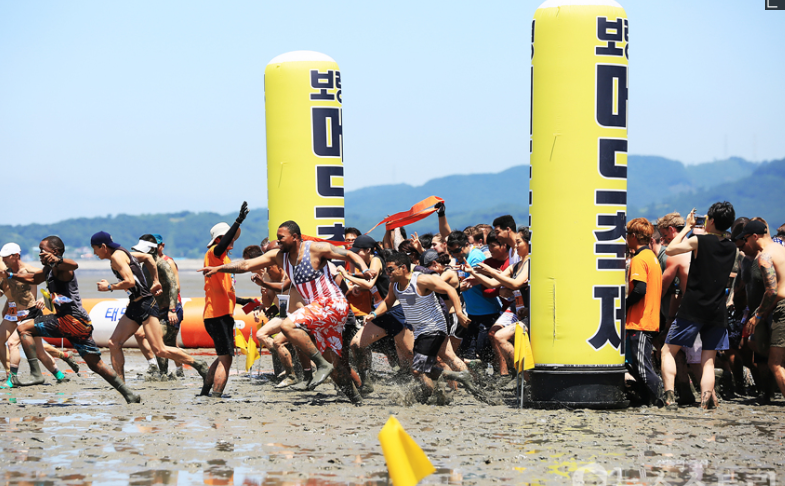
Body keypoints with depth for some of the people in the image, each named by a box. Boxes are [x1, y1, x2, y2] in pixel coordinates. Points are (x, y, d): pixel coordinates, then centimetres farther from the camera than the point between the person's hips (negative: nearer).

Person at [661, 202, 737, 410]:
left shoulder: (699, 241, -9)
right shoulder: (731, 248, 8)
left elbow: (670, 250, 3)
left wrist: (687, 227, 10)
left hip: (693, 309, -4)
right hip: (717, 311, 5)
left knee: (668, 351, 4)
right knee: (708, 361, 8)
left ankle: (669, 395, -13)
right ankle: (706, 399, -8)